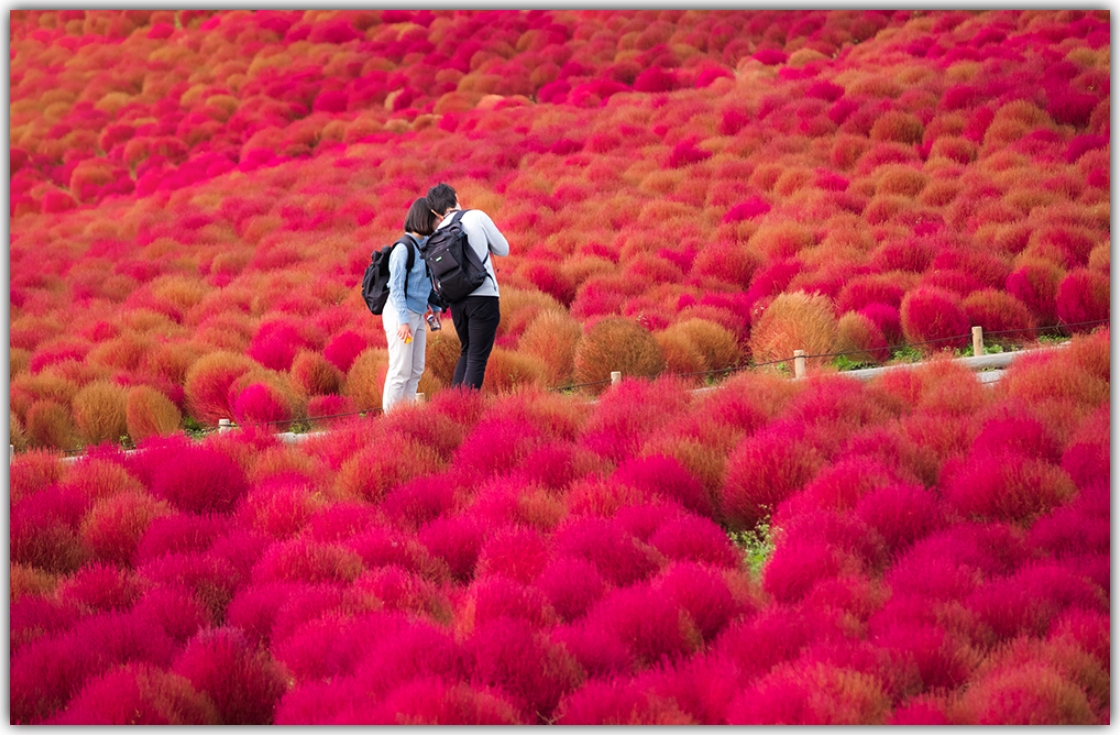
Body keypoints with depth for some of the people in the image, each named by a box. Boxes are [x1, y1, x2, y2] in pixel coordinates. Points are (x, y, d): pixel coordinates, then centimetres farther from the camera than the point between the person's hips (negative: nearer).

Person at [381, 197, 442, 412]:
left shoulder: (426, 246, 9)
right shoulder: (403, 249, -14)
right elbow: (396, 288, -15)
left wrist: (434, 308, 17)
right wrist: (403, 321, -19)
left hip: (418, 316, 8)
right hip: (400, 314, -8)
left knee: (416, 371, 10)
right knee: (400, 371, -6)